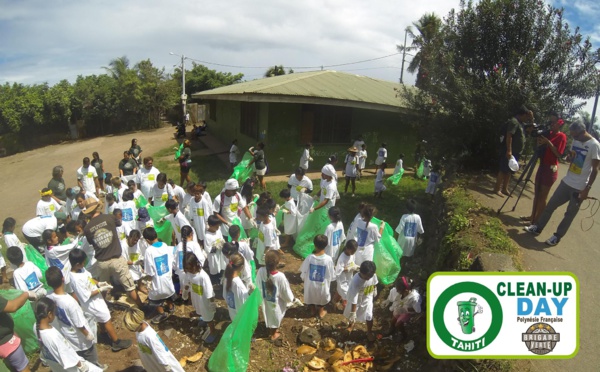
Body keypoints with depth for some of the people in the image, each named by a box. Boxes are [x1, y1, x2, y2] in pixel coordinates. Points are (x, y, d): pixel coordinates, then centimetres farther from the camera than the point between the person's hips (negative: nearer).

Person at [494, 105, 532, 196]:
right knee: (503, 170, -7)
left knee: (509, 171, 12)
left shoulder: (520, 122, 16)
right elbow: (509, 136, -22)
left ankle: (504, 189, 17)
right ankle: (497, 189, -4)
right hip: (509, 152, -10)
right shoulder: (514, 121, -14)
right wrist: (509, 151, -28)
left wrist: (531, 117, 11)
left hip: (515, 152, 10)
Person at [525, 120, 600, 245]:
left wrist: (587, 188, -17)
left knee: (570, 214, 6)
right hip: (566, 182, 6)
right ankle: (538, 227, 18)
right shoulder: (575, 142, 4)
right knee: (551, 205, 8)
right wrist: (570, 156, -5)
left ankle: (557, 236, 15)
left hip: (579, 188, -6)